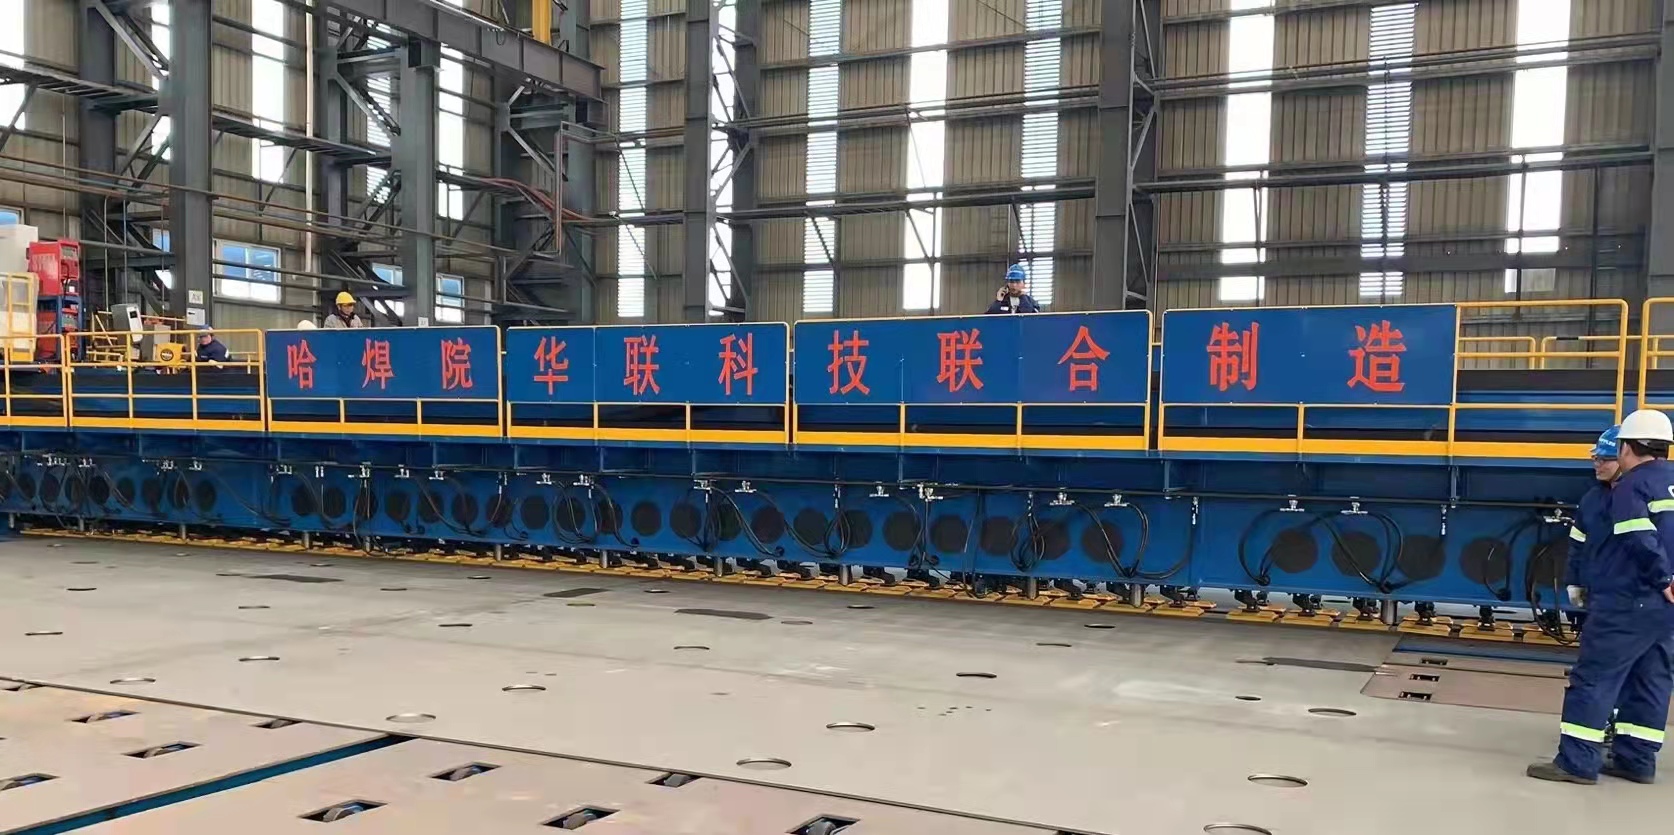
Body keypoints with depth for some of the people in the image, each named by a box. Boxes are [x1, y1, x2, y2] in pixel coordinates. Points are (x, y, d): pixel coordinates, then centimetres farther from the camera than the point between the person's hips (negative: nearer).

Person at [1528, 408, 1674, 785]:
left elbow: (1640, 540, -21)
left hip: (1628, 600, -8)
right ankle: (1636, 759, 17)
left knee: (1595, 676, -5)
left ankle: (1577, 761, -6)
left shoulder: (1631, 485, -10)